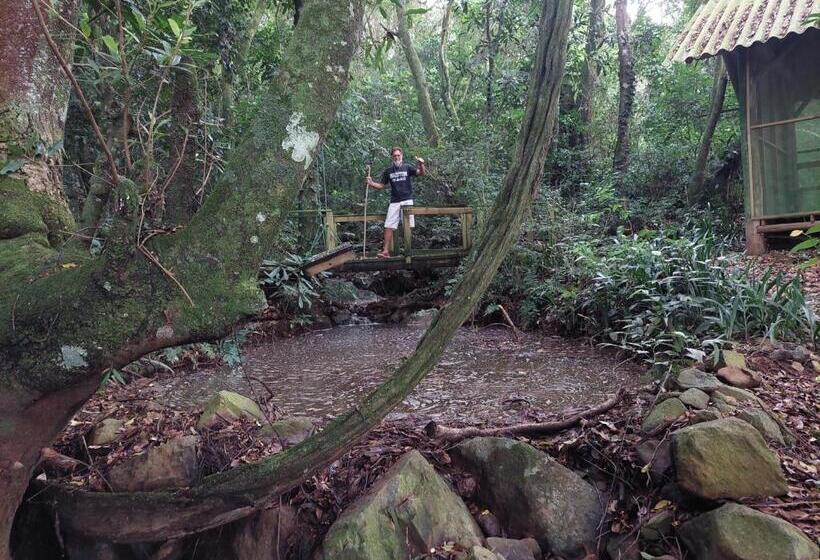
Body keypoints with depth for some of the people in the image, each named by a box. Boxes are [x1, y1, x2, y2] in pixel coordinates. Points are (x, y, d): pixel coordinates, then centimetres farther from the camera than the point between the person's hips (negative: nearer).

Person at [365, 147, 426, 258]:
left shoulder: (407, 167, 5)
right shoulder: (388, 171, 11)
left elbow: (421, 173, -8)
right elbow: (381, 186, 12)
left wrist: (421, 165, -28)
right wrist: (371, 183, -6)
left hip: (407, 200, -2)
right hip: (394, 202, 2)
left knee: (408, 226, -2)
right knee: (388, 226, -6)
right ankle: (385, 251, -5)